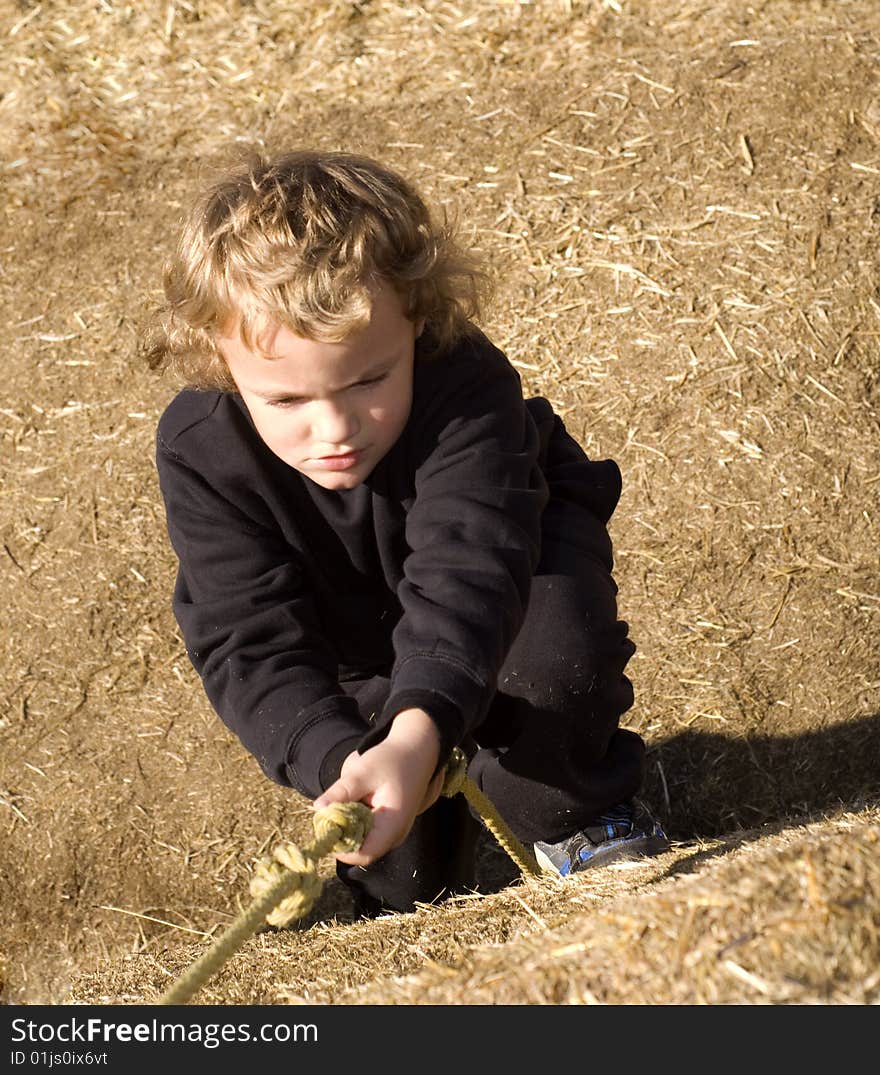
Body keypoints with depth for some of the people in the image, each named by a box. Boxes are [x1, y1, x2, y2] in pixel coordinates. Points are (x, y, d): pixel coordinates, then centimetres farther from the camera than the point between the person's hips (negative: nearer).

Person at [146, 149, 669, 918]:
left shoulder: (465, 386, -41)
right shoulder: (201, 452, -33)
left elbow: (466, 569, -53)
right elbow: (249, 645, -37)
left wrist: (415, 735, -70)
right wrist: (341, 761, -56)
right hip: (354, 640, 2)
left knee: (556, 658, -33)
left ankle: (579, 819, -4)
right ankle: (407, 912, 32)